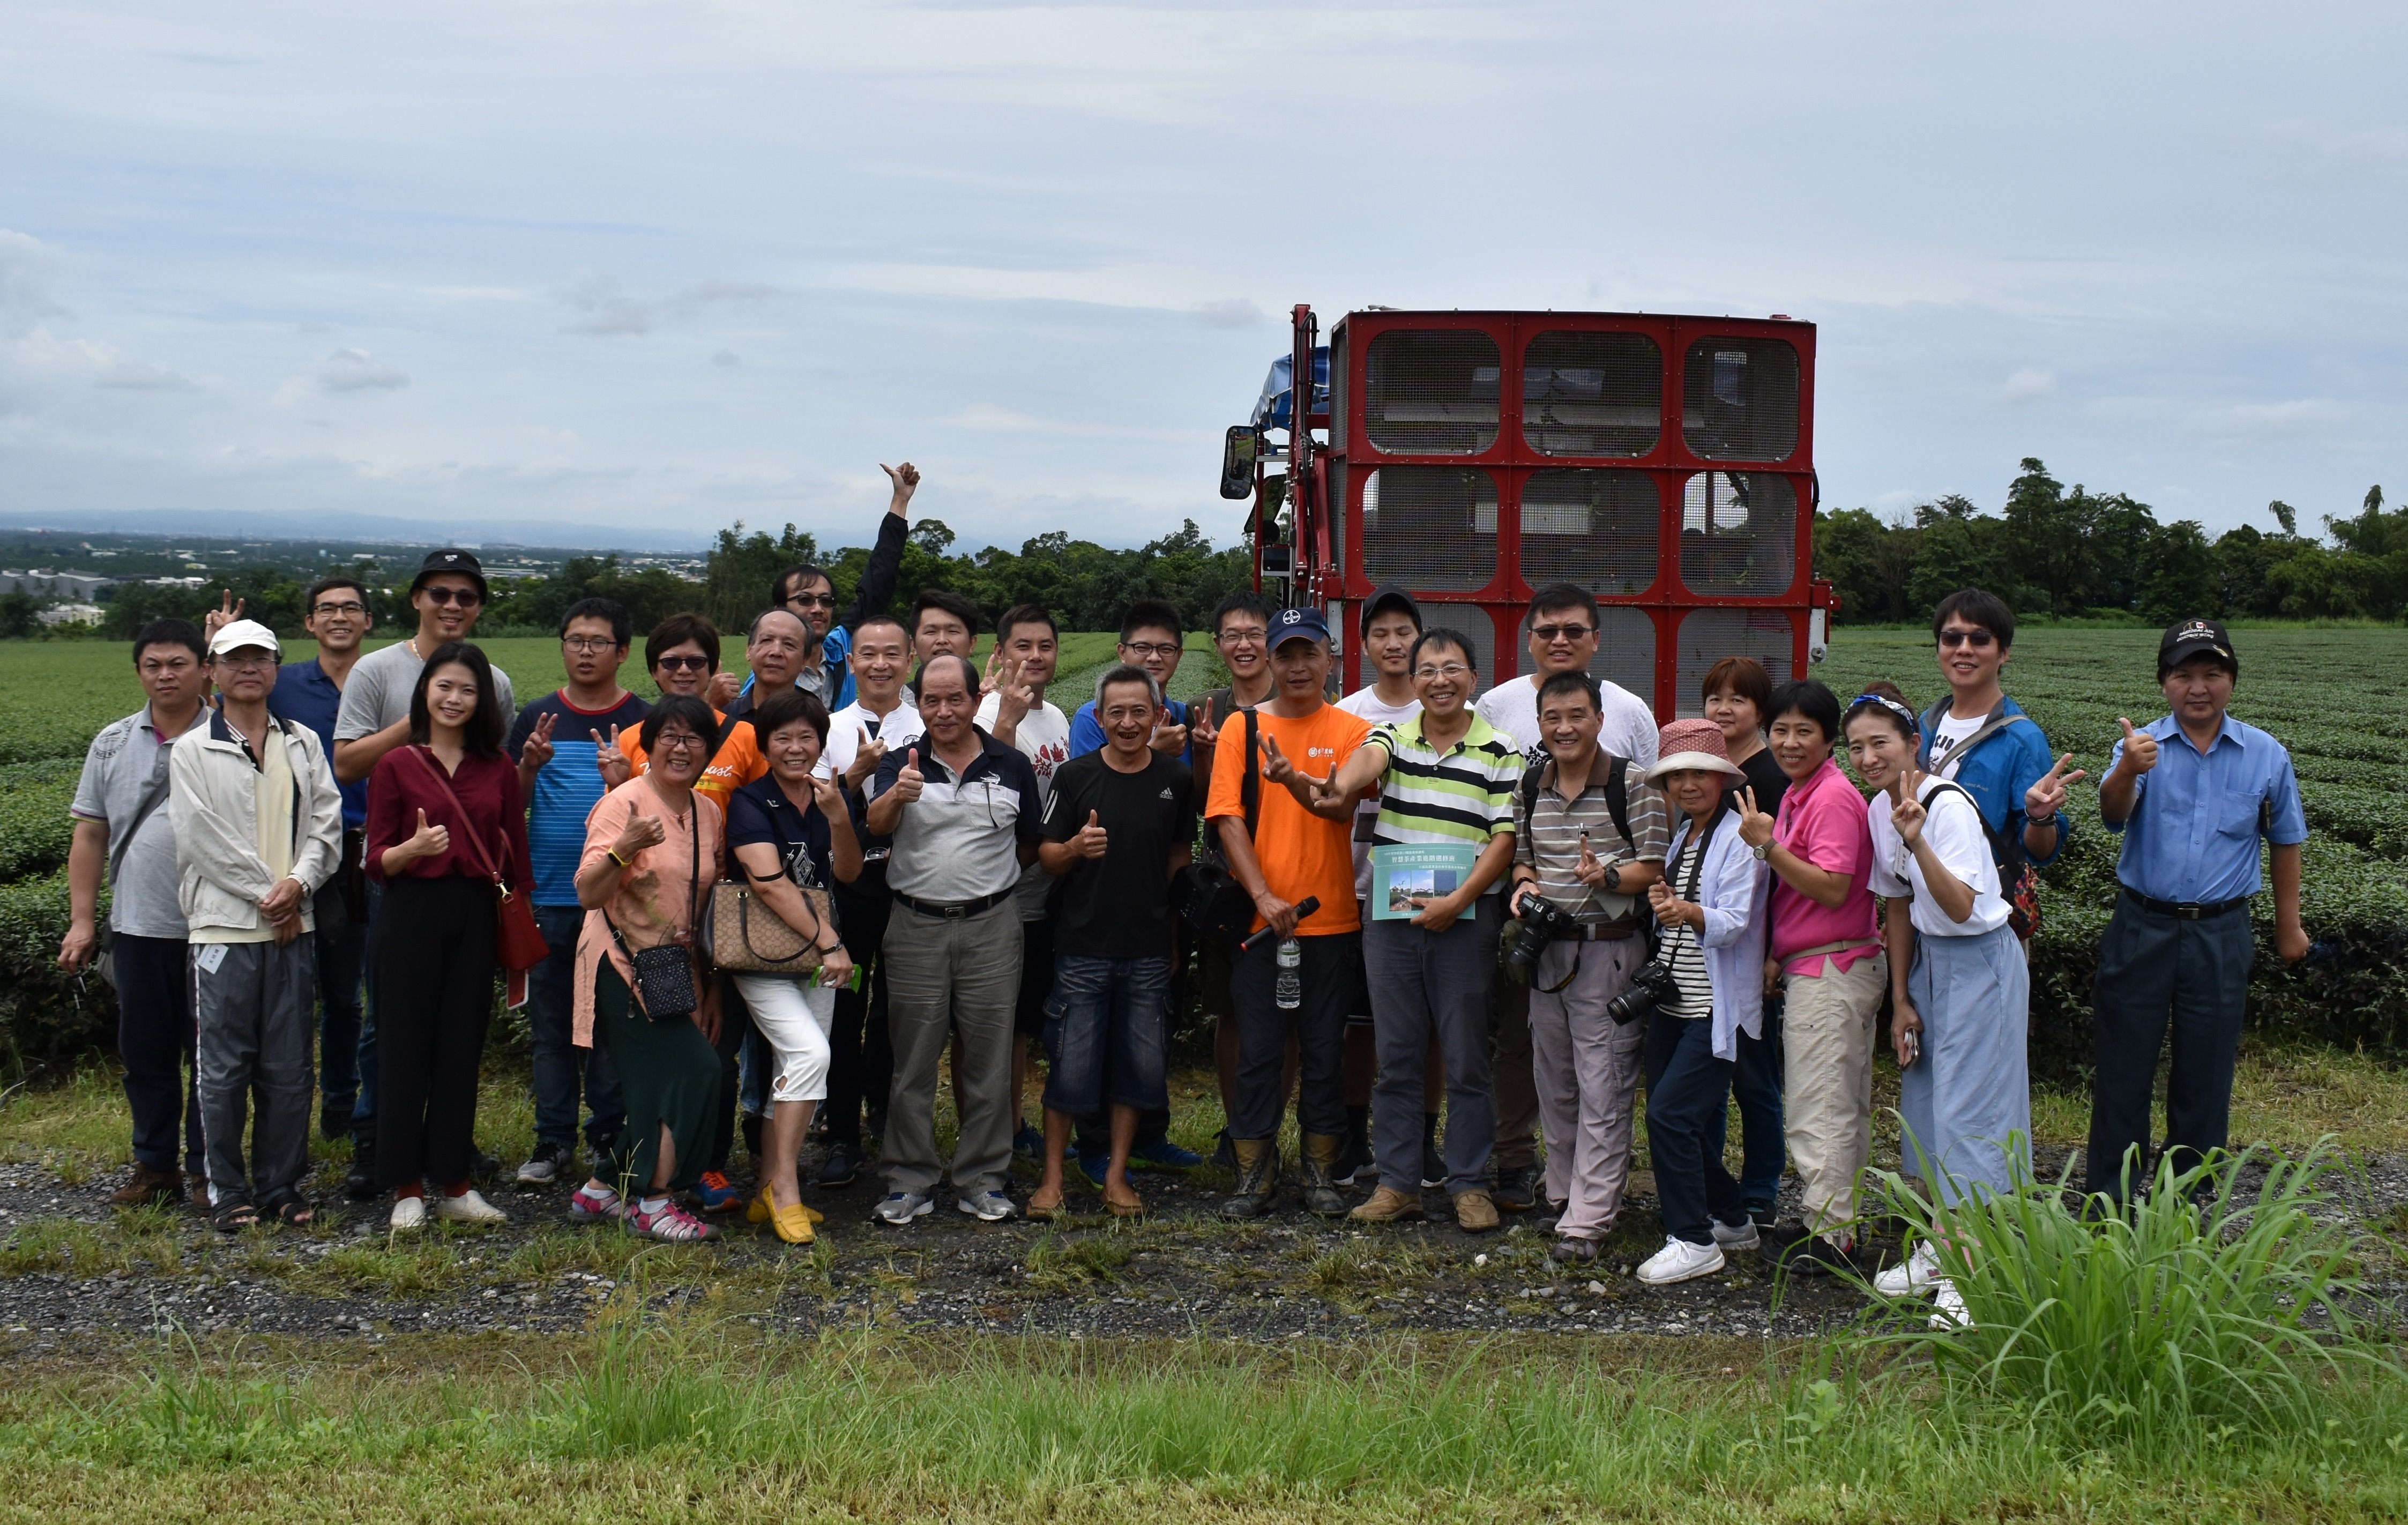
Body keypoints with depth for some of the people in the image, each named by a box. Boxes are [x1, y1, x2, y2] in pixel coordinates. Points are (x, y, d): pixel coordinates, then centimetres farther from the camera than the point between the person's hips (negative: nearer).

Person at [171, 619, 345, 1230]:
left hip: (293, 927, 3)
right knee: (224, 1069, 0)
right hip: (224, 927, -3)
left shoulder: (303, 744, 12)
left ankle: (281, 1185, 16)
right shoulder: (192, 753, 2)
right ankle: (229, 1191, 10)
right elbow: (204, 839, -6)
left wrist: (298, 883, -10)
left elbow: (326, 823, 6)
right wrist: (266, 893, -9)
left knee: (290, 1070, 6)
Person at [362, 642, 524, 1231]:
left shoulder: (498, 768, 9)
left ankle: (454, 1183, 16)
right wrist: (415, 847, -22)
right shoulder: (396, 765, 1)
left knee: (462, 1049, 6)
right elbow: (377, 862, -1)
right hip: (411, 916, -2)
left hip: (475, 917, 2)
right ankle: (406, 1189, 9)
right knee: (405, 1049, 1)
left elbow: (515, 853, 12)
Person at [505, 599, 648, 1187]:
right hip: (549, 896, 2)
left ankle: (610, 1138, 12)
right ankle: (554, 1140, 15)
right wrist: (531, 766, -12)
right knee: (550, 1025, 7)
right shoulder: (537, 718, 9)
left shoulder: (642, 721, 3)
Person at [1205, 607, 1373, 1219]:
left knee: (1324, 1051, 7)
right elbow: (1228, 819, -4)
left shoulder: (1350, 731, 2)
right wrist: (1263, 895, -13)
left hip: (1330, 917, 0)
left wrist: (1295, 781, -33)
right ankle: (1255, 1172, 14)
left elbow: (1339, 806, -13)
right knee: (1258, 1049, 4)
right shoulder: (1242, 727, 3)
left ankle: (1321, 1173, 18)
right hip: (1259, 918, 0)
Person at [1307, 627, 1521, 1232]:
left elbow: (1504, 839, -4)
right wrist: (1333, 789, -39)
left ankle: (1470, 1185, 14)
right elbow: (1365, 763, -16)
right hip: (1391, 915, 2)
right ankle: (1397, 1183, 15)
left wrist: (1458, 901, -16)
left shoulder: (1500, 754, 1)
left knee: (1467, 1057, 3)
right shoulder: (1392, 737, 7)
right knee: (1395, 1055, 7)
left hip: (1465, 918, -2)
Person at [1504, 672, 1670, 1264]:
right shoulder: (1530, 786, 9)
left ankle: (1586, 1221, -2)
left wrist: (1609, 876, -26)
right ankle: (1566, 1192, 27)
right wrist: (1524, 883, -2)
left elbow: (1657, 867, -8)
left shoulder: (1633, 783, -7)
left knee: (1603, 1091, -5)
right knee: (1554, 1084, 13)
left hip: (1609, 951, -6)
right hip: (1546, 949, 6)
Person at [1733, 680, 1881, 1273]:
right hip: (1811, 968, 10)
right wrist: (1777, 956, 15)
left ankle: (1830, 1235, 0)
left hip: (1831, 971, -10)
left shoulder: (1833, 798, -15)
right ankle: (1839, 1218, 24)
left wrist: (1766, 846, -23)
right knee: (1842, 1104, 16)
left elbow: (1833, 889, -22)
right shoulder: (1797, 795, 15)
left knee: (1819, 1107, -6)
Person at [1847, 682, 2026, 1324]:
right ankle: (1938, 1247, 24)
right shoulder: (1879, 810, 2)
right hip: (1928, 959, 8)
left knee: (1968, 1108, -9)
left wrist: (1917, 842, -42)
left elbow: (1961, 908, -29)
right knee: (1923, 1104, 11)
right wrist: (1901, 1000, 9)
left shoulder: (1947, 806, -22)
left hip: (1982, 963, -8)